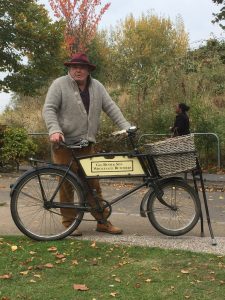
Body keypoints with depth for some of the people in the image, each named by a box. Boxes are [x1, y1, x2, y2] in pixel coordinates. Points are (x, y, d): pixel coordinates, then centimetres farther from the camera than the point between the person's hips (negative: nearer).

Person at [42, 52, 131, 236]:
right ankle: (69, 223, 12)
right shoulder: (60, 85, -4)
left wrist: (125, 127, -4)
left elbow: (111, 108, 7)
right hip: (64, 143, -4)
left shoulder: (96, 87, 9)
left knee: (93, 183, 7)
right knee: (67, 184, 1)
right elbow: (49, 109, -9)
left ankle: (102, 221, 14)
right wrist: (54, 130, -24)